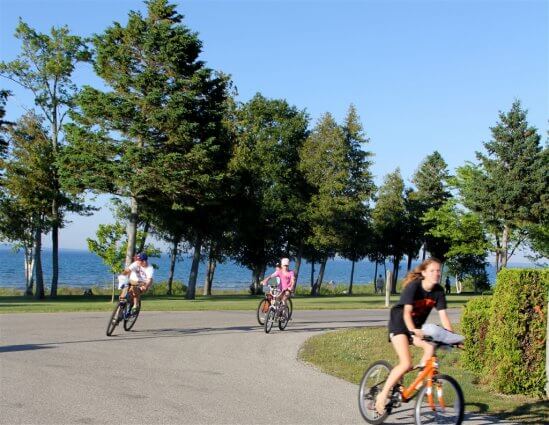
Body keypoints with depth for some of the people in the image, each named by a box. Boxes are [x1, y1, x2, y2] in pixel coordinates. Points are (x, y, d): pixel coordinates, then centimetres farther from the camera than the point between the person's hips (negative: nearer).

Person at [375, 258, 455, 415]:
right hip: (399, 324, -6)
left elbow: (443, 315, -13)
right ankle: (383, 395, -8)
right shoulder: (413, 286, -25)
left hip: (417, 327, 6)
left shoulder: (438, 291, -10)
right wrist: (412, 330, -51)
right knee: (406, 364, -20)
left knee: (430, 347, -23)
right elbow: (407, 312, -34)